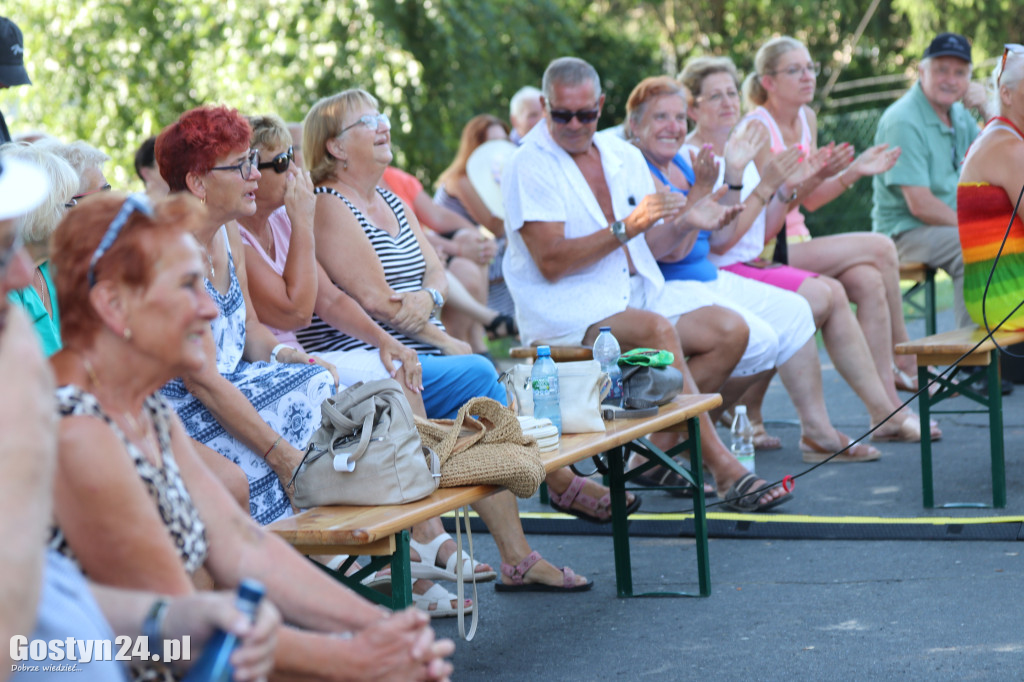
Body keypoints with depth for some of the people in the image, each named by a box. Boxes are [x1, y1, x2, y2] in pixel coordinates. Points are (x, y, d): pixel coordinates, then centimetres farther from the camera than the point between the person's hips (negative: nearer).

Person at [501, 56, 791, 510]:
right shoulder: (529, 166, -7)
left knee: (729, 330, -11)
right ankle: (724, 470, -29)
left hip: (636, 297, 7)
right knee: (657, 330, -33)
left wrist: (686, 222, -2)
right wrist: (626, 227, -21)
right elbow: (551, 263, -17)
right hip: (566, 311, -7)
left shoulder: (623, 156, 14)